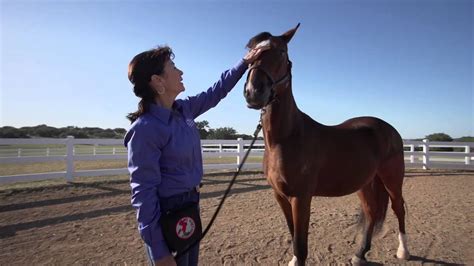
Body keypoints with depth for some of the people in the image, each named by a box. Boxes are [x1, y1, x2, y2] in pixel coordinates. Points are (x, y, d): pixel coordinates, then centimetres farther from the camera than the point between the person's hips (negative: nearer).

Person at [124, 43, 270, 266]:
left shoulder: (183, 109, -2)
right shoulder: (145, 129, -25)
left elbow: (216, 92, 13)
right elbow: (143, 193, -23)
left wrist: (245, 62, 13)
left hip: (190, 205, 8)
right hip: (167, 214, -8)